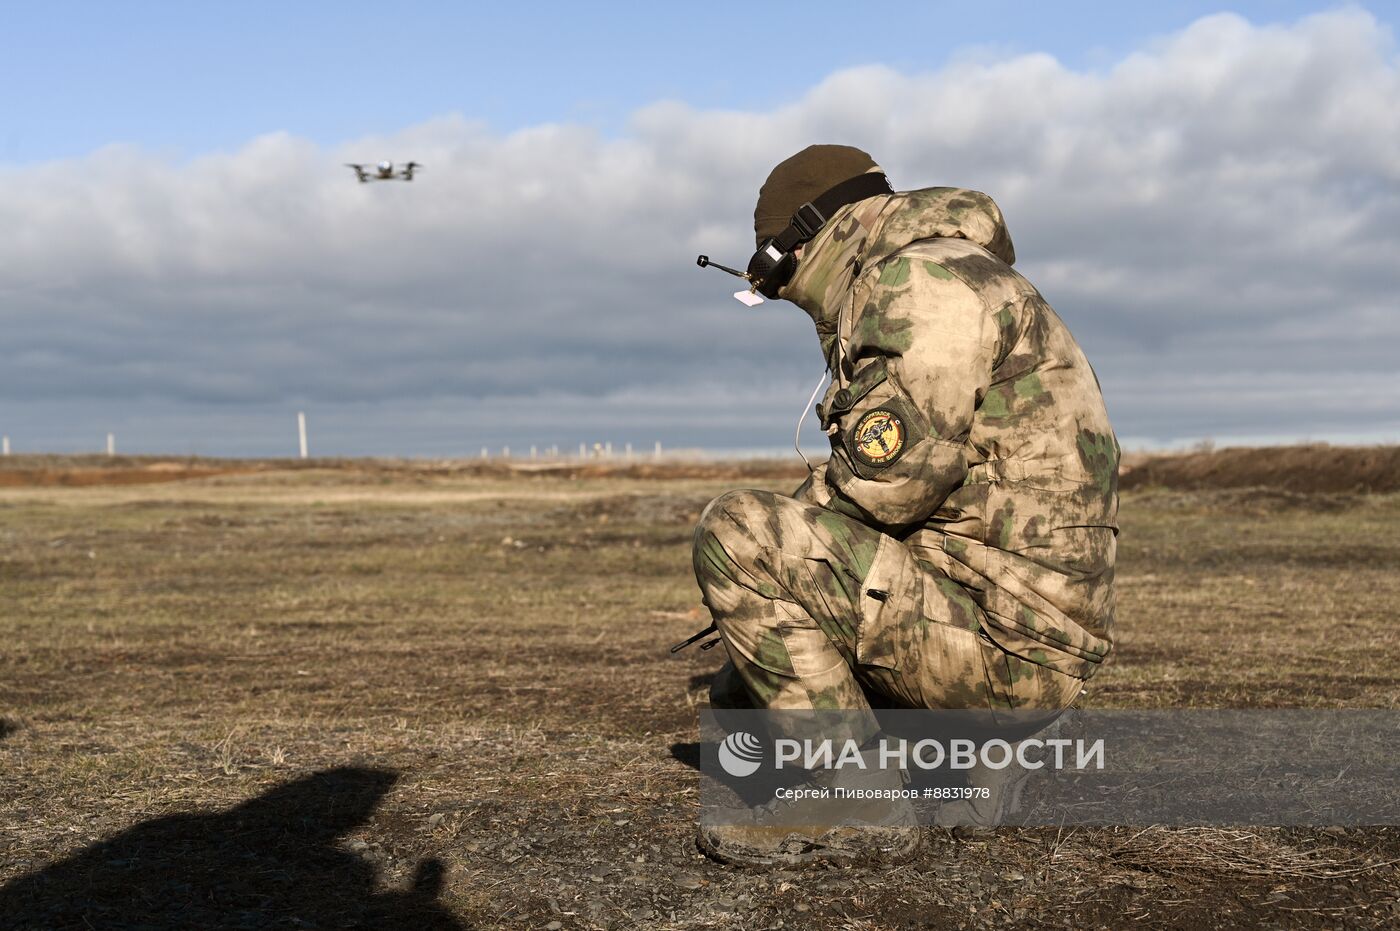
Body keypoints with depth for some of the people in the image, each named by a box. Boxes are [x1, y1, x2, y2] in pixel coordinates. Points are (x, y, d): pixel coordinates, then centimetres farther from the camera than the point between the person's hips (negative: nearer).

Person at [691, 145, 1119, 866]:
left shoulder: (928, 278, -11)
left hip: (1000, 636, -10)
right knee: (740, 693, 22)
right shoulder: (927, 286, 23)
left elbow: (889, 481, -22)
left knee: (734, 534, -18)